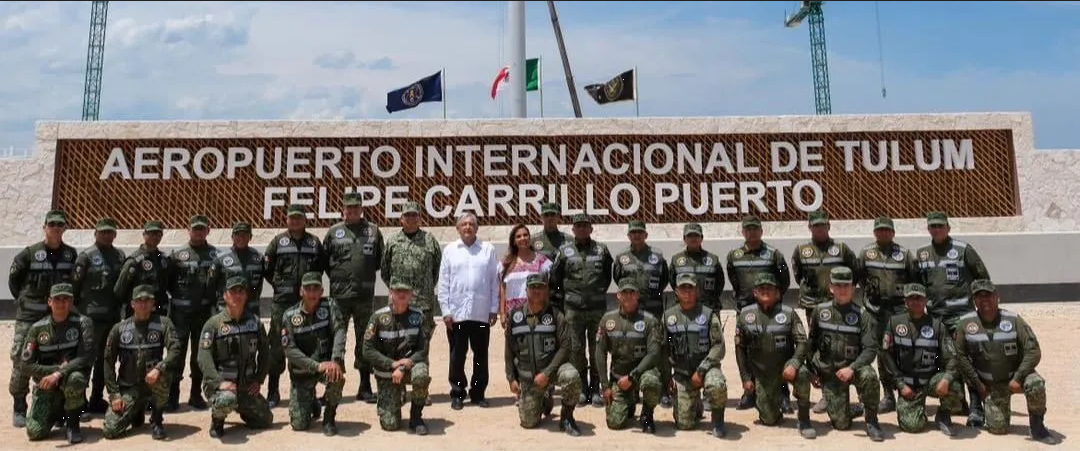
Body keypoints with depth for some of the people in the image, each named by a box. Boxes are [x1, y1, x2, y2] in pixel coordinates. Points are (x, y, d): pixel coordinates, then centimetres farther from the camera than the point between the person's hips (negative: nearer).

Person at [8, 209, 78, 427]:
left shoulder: (71, 254, 3)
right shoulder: (29, 253, -3)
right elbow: (14, 279, 8)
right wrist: (24, 300, 5)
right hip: (29, 318, -2)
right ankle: (19, 408, 9)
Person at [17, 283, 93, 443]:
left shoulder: (82, 323, -9)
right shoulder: (37, 328, -4)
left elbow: (86, 358, -16)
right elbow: (25, 366, -4)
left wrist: (59, 374, -28)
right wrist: (56, 368, -16)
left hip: (70, 377, -2)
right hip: (45, 384, 2)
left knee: (75, 379, -38)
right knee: (35, 432, -12)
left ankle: (72, 423, -11)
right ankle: (56, 411, 25)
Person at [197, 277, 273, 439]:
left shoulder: (255, 322, 4)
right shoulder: (214, 323, -9)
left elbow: (264, 352, 11)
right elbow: (204, 358, -14)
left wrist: (258, 380, 2)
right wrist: (219, 382, -24)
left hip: (247, 385, 5)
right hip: (219, 383, -5)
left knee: (266, 420, 8)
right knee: (226, 401, -39)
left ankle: (242, 409, 37)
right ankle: (217, 419, -3)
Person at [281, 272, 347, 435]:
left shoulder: (329, 306, -6)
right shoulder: (290, 316, -7)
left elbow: (340, 331, -19)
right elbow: (289, 349, -13)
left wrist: (336, 361, -35)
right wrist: (316, 366, -25)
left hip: (326, 362, 0)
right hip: (302, 370, 1)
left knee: (336, 378, -36)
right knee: (299, 424, -4)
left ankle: (329, 418, -7)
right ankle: (312, 405, 34)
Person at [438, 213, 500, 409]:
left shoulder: (488, 249, 3)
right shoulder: (450, 250, 4)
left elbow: (495, 281, 2)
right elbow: (443, 282, 3)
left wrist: (494, 309, -1)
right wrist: (445, 310, -2)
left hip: (481, 312, 0)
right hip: (456, 312, 0)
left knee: (481, 354, 8)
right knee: (457, 355, 6)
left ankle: (478, 393, 21)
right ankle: (457, 394, 18)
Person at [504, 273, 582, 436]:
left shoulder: (556, 316, -7)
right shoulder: (516, 317, 1)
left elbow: (566, 346, -12)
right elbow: (509, 351, 8)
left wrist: (547, 373, -20)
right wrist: (511, 378, 2)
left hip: (552, 367, -2)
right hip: (527, 376, 2)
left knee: (572, 376, -35)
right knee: (529, 422, -1)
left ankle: (566, 418, -8)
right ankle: (545, 401, 35)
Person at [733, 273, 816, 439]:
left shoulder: (788, 313, -4)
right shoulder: (745, 315, 0)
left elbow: (802, 342, -8)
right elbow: (740, 348, 5)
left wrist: (794, 363, -26)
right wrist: (745, 377, 2)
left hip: (785, 367, -1)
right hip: (761, 374, 1)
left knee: (802, 375, -35)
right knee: (770, 420, -2)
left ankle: (804, 421, -15)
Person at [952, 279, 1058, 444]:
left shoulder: (1013, 320, -11)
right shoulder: (964, 323, -8)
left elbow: (1033, 351, -13)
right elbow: (961, 356, -3)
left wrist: (1017, 379, -21)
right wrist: (977, 383, -6)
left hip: (1017, 374, -1)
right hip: (992, 384, 1)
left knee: (1035, 384, -36)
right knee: (998, 428, -9)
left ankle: (1037, 426, -10)